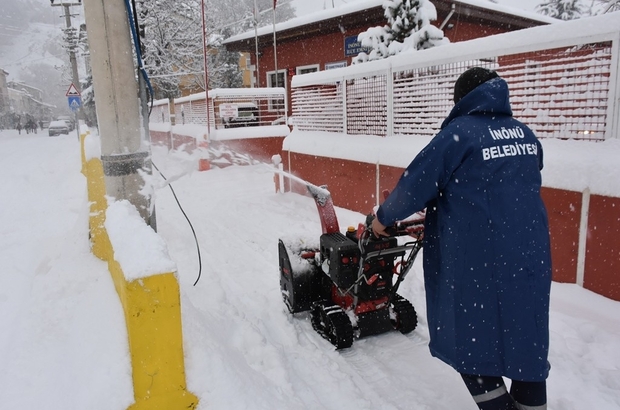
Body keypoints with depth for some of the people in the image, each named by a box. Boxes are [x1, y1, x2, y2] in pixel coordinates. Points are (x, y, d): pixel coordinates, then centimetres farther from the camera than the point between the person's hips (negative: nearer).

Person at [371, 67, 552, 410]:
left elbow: (415, 185, -8)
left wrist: (383, 217, 9)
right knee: (526, 337, 17)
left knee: (470, 340, 9)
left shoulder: (459, 133, -10)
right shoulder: (526, 136, 11)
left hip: (478, 259, -7)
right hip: (528, 254, 7)